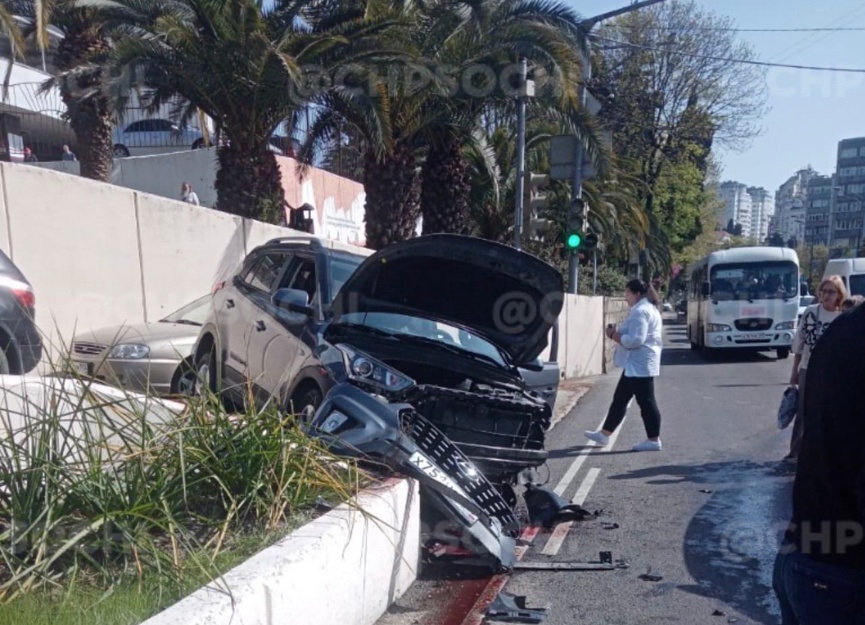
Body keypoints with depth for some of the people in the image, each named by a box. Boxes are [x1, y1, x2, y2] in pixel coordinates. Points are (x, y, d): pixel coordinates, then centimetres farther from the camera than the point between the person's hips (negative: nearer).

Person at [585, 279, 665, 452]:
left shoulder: (640, 311, -16)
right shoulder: (649, 308, 19)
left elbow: (636, 340, -25)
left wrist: (614, 335, -13)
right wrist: (618, 333, 10)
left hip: (639, 365, -11)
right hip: (638, 364, 11)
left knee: (645, 401, -3)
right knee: (619, 399, 13)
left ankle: (654, 440, 6)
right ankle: (604, 434, 20)